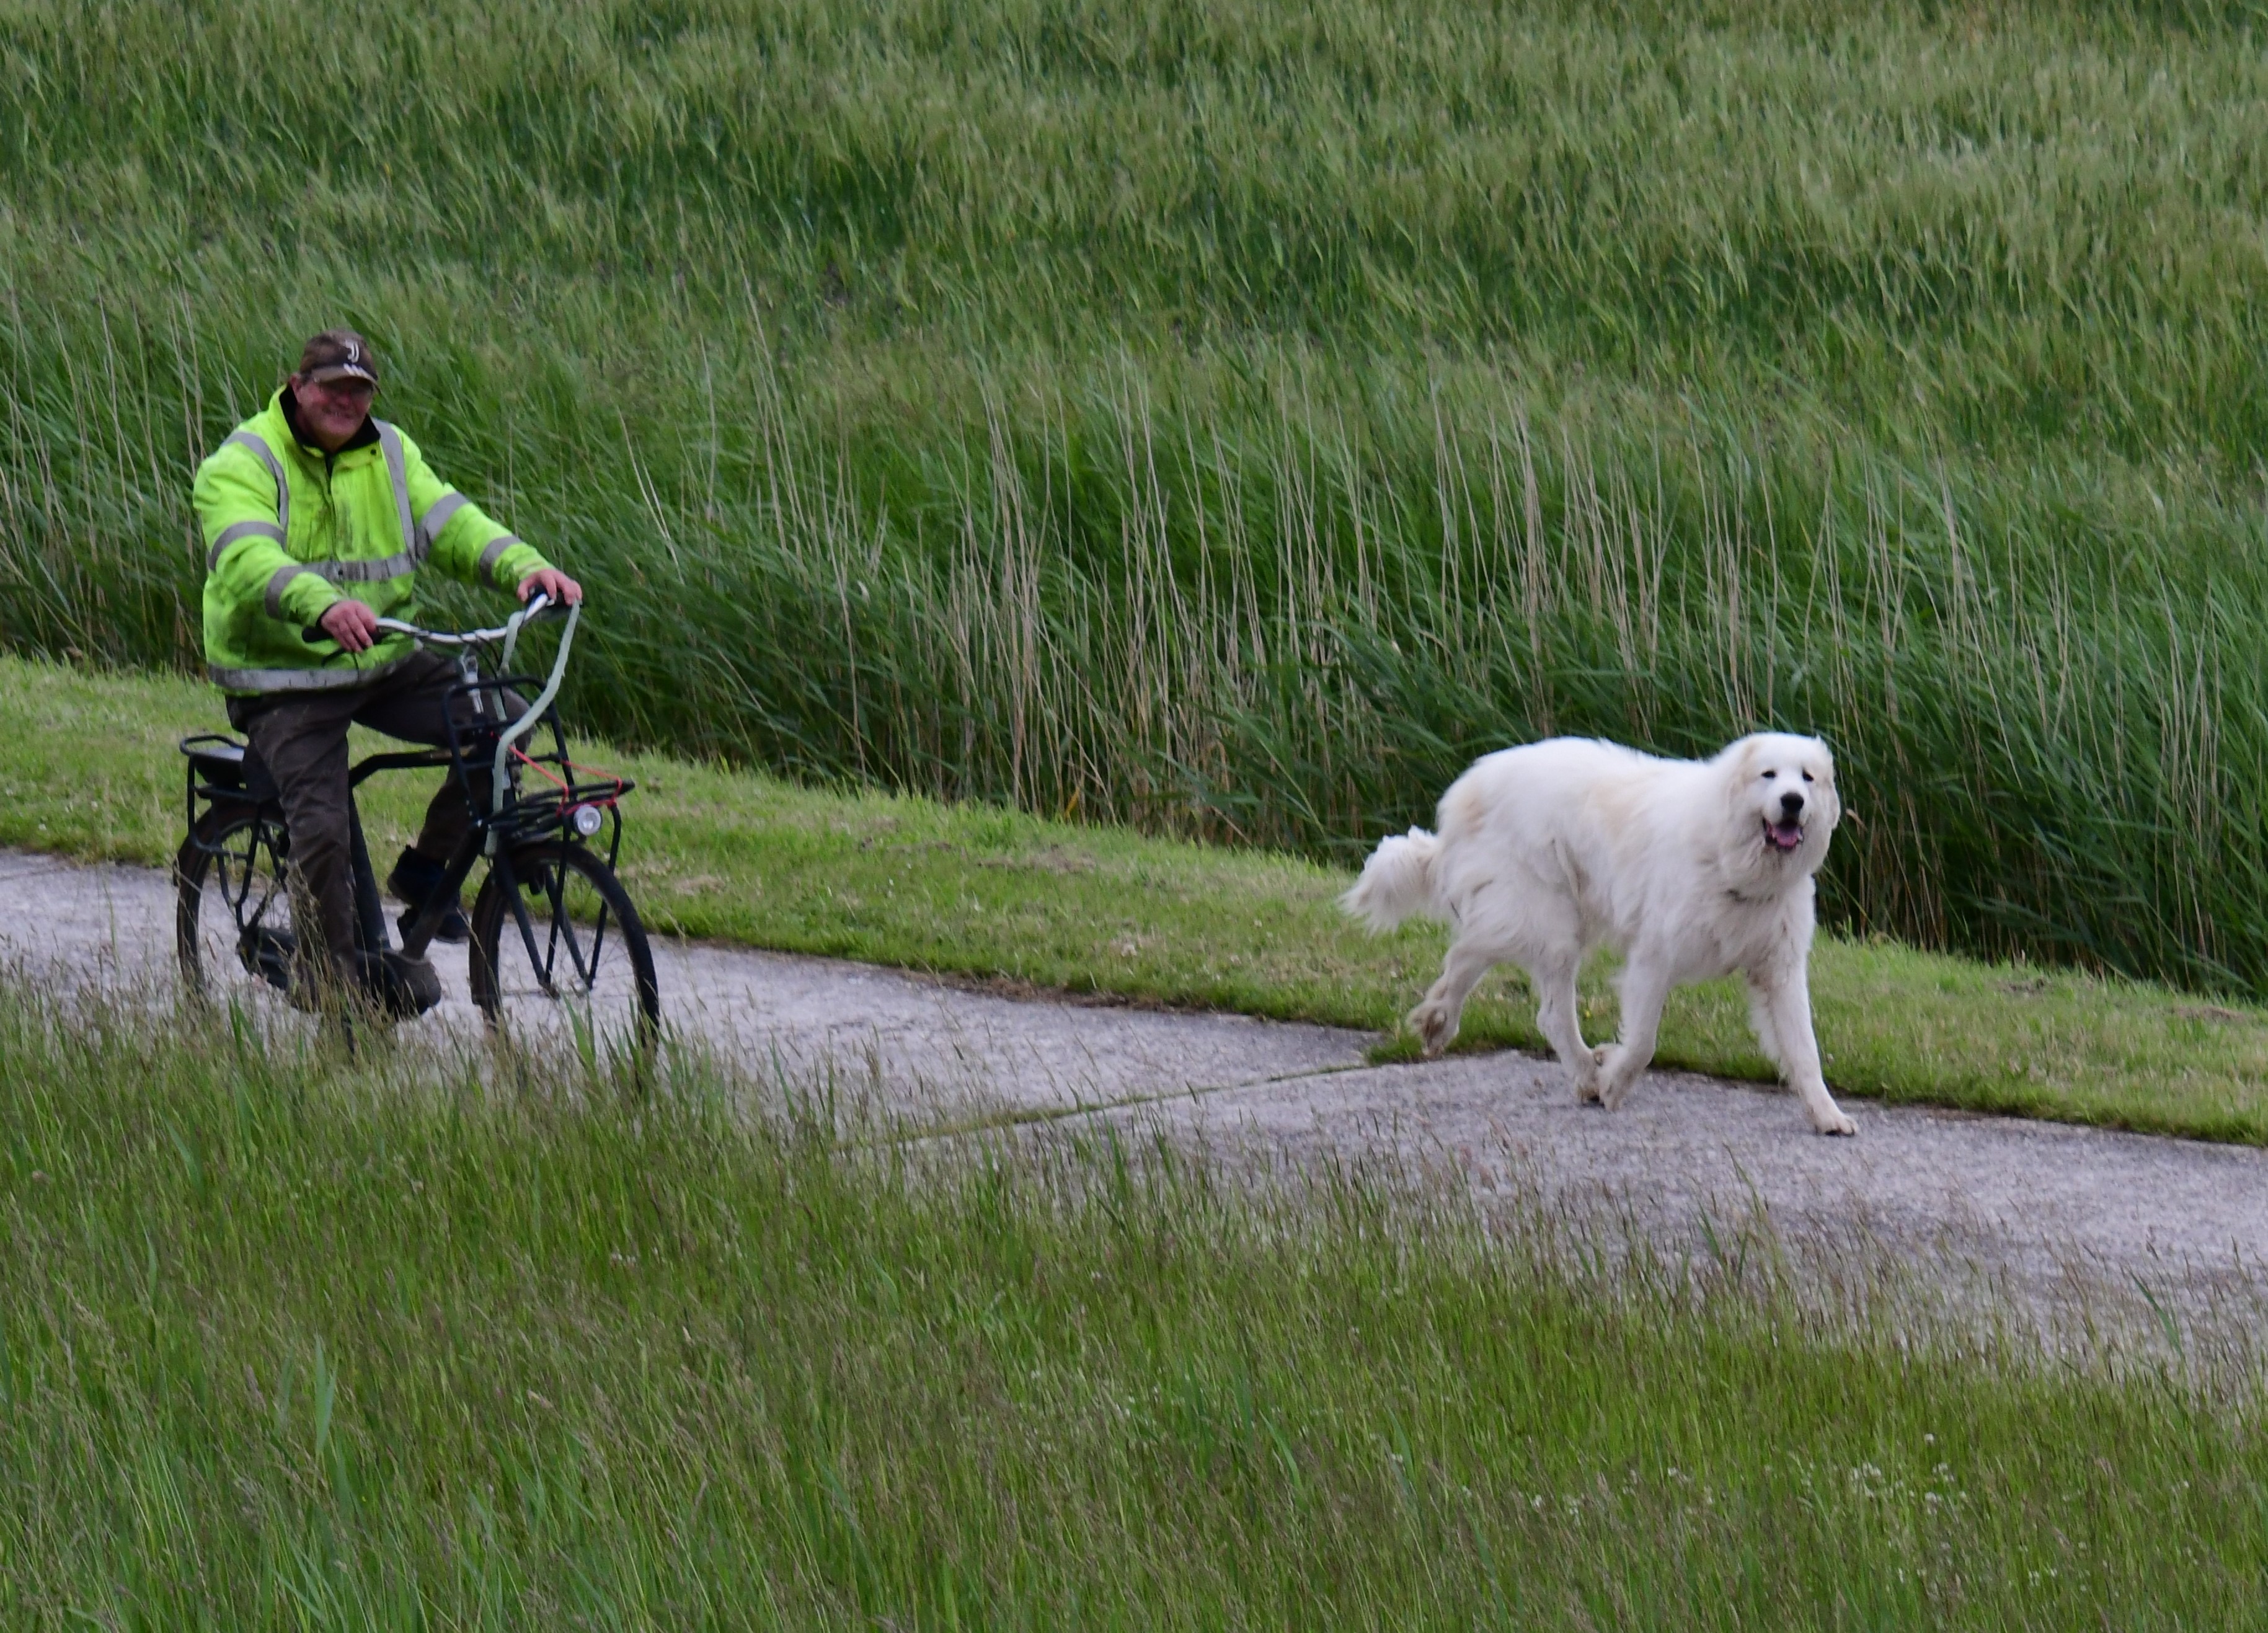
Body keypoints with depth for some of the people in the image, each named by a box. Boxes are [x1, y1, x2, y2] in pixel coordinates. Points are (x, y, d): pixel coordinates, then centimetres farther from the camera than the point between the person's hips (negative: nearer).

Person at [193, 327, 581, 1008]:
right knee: (321, 831, -20)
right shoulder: (244, 464, -10)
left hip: (386, 664, 5)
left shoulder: (390, 454, 10)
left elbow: (450, 523, -2)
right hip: (287, 680, -5)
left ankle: (424, 871, 7)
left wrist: (525, 566, -23)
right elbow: (248, 560, -28)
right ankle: (327, 984, 2)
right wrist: (323, 607, -49)